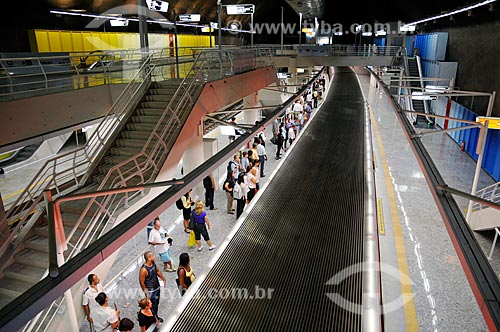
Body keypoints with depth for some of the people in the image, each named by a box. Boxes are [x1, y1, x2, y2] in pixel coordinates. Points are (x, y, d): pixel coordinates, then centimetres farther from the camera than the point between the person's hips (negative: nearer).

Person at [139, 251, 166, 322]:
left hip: (157, 287, 8)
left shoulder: (153, 263, -9)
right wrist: (146, 293, -16)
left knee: (157, 303, 23)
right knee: (153, 305, 7)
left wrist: (163, 279, 12)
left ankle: (155, 316, 44)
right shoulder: (144, 269, -31)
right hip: (150, 290, -7)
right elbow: (142, 282, -22)